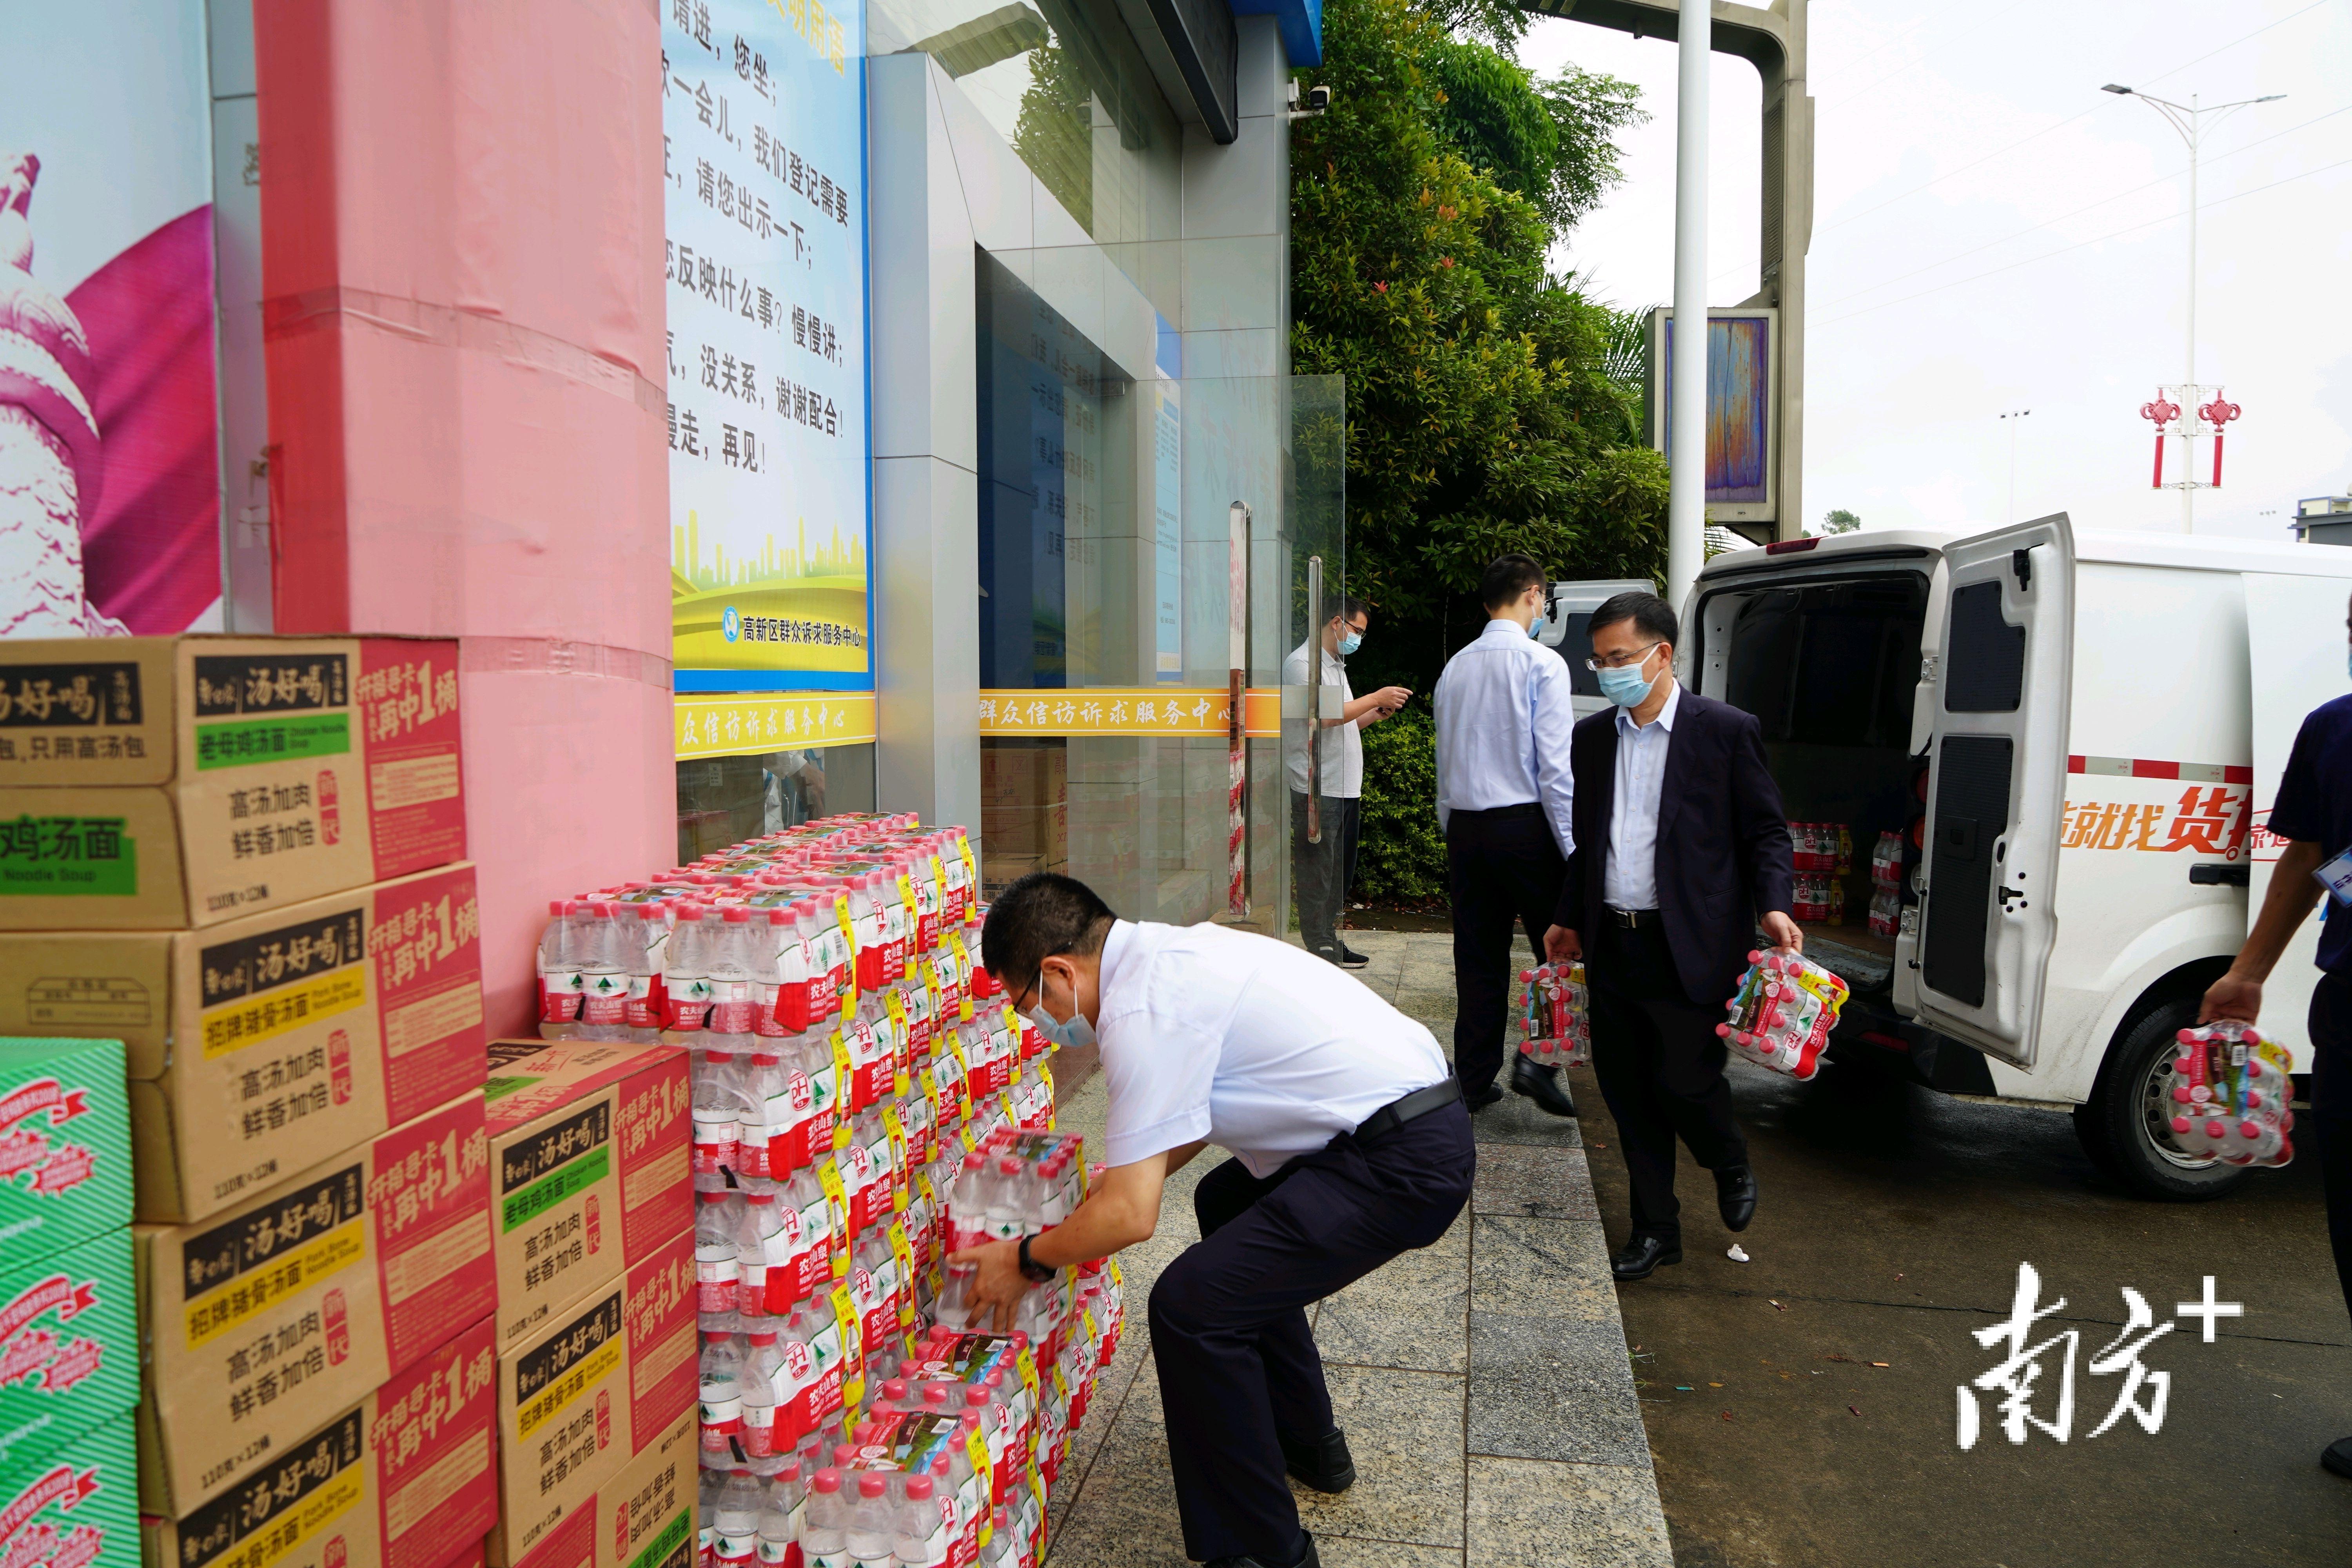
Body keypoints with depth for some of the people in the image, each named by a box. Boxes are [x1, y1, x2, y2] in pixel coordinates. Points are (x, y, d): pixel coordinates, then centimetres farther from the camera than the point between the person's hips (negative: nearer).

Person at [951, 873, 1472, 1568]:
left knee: (1191, 1305, -13)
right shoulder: (1171, 951, 11)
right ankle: (1309, 1447, 41)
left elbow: (1131, 1215, -17)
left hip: (1407, 1164, -11)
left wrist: (1026, 1261, -1)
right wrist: (1108, 1183, 28)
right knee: (1225, 1203, 30)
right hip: (1424, 1112, 11)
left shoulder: (1143, 1010, -18)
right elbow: (1188, 1122, 25)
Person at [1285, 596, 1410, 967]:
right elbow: (1324, 716, -20)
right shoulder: (1301, 663, -9)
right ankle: (1320, 951, -1)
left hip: (1346, 789, 10)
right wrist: (1377, 697, -13)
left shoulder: (1335, 666, 22)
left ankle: (1330, 943, 20)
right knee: (1317, 874, -5)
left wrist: (1379, 714, 9)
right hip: (1317, 791, -10)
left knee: (1341, 872, 12)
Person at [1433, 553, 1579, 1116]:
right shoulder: (1541, 663, -8)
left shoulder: (1456, 668, 10)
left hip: (1465, 827, 6)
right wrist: (1573, 848, -11)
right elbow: (1555, 765, -13)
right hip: (1525, 824, -6)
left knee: (1478, 959, 9)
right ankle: (1539, 1059, -6)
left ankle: (1474, 1078, 13)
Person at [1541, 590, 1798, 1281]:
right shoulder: (1593, 737, 10)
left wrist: (1772, 906, -17)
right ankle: (1656, 1229, 25)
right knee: (1627, 1092, 9)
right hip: (1611, 945, 5)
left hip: (1688, 948, -5)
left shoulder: (1726, 730, -5)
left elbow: (1765, 830, -2)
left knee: (1685, 1080, -2)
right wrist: (1569, 920, 19)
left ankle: (1732, 1168, 33)